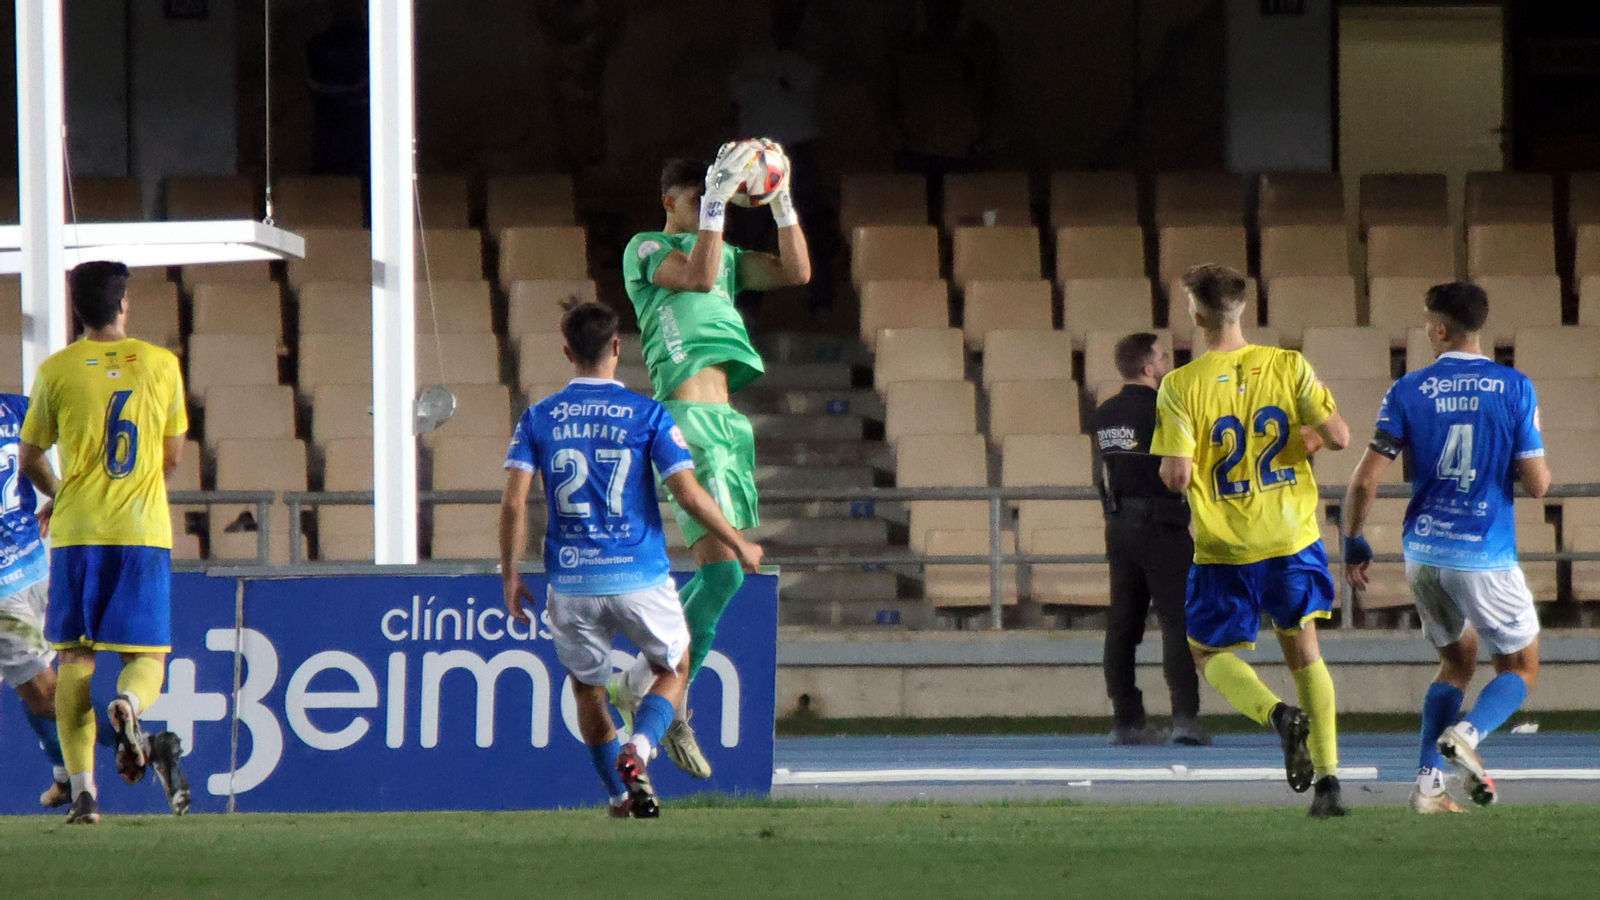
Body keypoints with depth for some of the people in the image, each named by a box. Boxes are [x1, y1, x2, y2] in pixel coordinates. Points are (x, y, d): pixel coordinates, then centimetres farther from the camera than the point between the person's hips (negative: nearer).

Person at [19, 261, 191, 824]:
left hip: (77, 531, 0)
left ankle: (82, 788, -6)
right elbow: (172, 457, 11)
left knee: (75, 659, 5)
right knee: (146, 656, 5)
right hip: (144, 531, 0)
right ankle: (130, 703, -32)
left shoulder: (57, 371, 1)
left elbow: (30, 461, 8)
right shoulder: (160, 364, 4)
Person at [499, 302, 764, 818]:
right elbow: (688, 494, -8)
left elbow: (514, 502, -5)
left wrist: (510, 577, 4)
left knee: (587, 688, 22)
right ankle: (638, 750, -9)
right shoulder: (647, 415, -4)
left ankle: (620, 795, 25)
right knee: (673, 670, 18)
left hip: (572, 582, 2)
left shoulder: (538, 419, 2)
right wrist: (740, 547, 5)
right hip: (641, 578, -2)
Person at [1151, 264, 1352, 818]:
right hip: (1293, 538, 3)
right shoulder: (1289, 366, -4)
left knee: (1211, 653, 14)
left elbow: (1175, 476, -15)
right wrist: (1314, 433, 15)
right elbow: (1337, 437, -8)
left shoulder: (1181, 387, -11)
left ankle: (1280, 714, -16)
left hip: (1225, 549, -3)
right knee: (1303, 651, 17)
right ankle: (1328, 778, 6)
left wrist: (1168, 466, 8)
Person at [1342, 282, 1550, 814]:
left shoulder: (1409, 391, -1)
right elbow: (1537, 484, -7)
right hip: (1485, 557, -3)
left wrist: (1354, 543, 11)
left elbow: (1365, 480, -3)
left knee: (1457, 662, 22)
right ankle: (1468, 732, -17)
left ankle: (1428, 782, 7)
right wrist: (1532, 473, 16)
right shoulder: (1514, 389, -6)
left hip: (1423, 552, 3)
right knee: (1521, 668, 13)